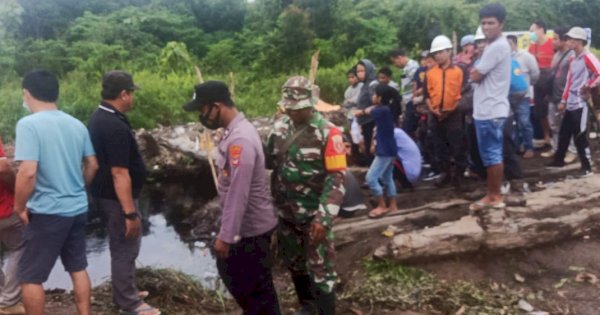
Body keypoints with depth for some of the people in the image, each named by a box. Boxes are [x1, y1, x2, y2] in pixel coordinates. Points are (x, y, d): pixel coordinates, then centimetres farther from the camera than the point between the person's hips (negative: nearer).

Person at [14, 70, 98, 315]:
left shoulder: (28, 124, -15)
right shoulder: (77, 124, 5)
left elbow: (28, 172, -23)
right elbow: (92, 166, 11)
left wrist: (20, 207, -9)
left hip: (47, 212, -7)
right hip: (78, 209, 7)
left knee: (29, 277, 8)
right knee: (78, 268, 18)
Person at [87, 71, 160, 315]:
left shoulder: (99, 117, 7)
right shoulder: (115, 127, -26)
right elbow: (119, 174, -28)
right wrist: (130, 213, -25)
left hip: (105, 193, 10)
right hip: (116, 198, -10)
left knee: (121, 247, 22)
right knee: (125, 249, 3)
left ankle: (125, 292, 37)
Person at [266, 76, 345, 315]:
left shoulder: (328, 133, -16)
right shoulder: (280, 127, 1)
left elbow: (337, 178, -18)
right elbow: (268, 162, 11)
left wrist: (324, 217, -24)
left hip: (314, 214, -6)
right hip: (286, 212, 6)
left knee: (320, 269, 3)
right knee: (293, 262, 22)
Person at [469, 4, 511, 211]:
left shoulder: (497, 47, -16)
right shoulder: (494, 45, 17)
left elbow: (475, 76, -14)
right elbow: (480, 75, 19)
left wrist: (474, 71, 6)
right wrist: (477, 71, 1)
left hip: (490, 111, -10)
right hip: (486, 109, 10)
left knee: (492, 155, -2)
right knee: (491, 154, 14)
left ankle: (495, 197, 8)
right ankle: (493, 195, 22)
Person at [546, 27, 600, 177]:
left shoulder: (588, 57, -12)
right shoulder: (573, 60, 15)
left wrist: (588, 87, -14)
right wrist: (563, 100, 17)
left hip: (580, 104, -8)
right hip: (570, 104, 8)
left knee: (580, 136, -3)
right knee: (564, 133, 15)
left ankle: (587, 167, 7)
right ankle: (558, 161, 28)